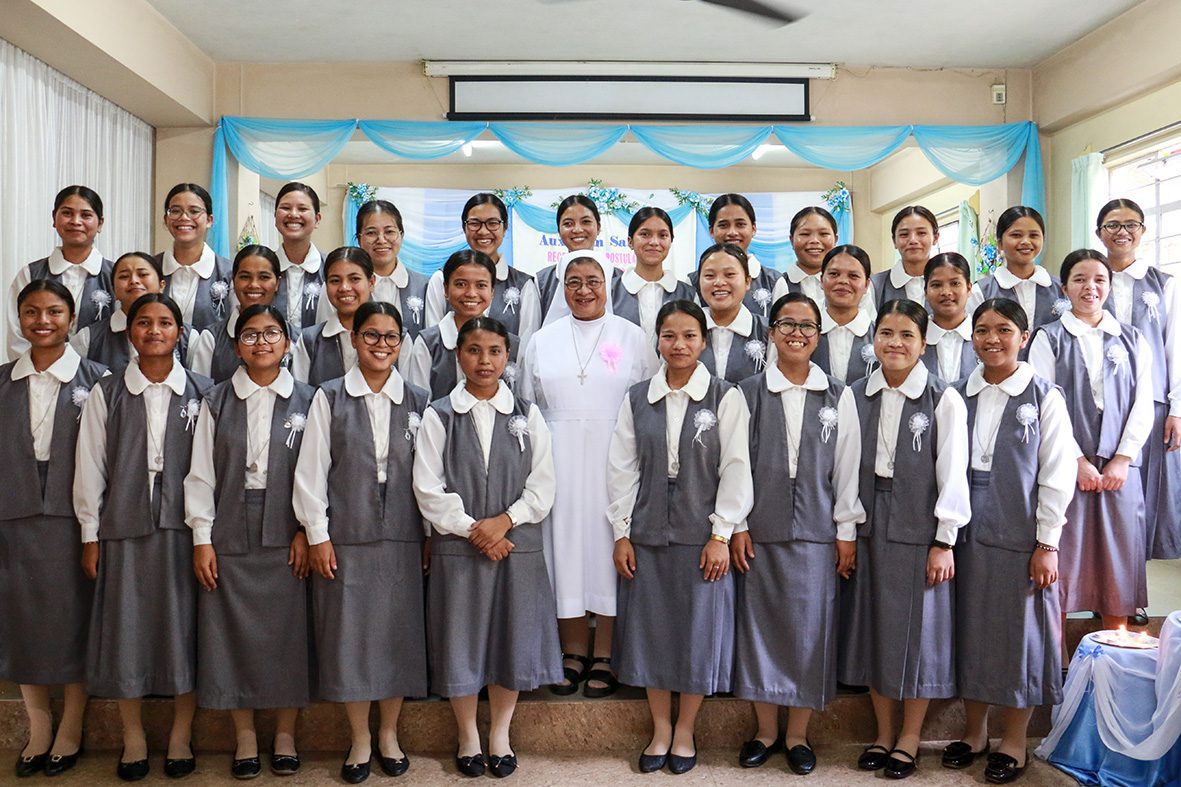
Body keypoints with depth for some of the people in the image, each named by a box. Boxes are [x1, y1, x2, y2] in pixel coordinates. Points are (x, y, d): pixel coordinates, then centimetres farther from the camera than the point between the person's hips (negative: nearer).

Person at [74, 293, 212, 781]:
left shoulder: (201, 394, 2)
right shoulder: (105, 395, 5)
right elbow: (90, 467, 5)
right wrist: (90, 534, 3)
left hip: (183, 527, -1)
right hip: (124, 527, 1)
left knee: (183, 630, 5)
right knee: (126, 630, 7)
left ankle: (181, 737, 21)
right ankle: (133, 739, 24)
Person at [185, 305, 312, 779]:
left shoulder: (306, 402, 3)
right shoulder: (216, 402, 6)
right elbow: (201, 473, 4)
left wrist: (306, 531, -5)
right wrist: (202, 538, -2)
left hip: (286, 539, -1)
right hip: (229, 538, 1)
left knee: (288, 633, 4)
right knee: (233, 634, 5)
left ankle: (285, 734, 20)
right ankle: (245, 736, 21)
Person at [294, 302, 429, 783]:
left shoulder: (418, 401, 6)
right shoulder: (329, 398, 2)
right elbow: (311, 470, 0)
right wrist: (317, 534, -3)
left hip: (402, 539, 1)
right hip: (345, 539, -1)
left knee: (398, 633, 7)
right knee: (349, 635, 4)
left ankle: (389, 733, 26)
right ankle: (360, 739, 22)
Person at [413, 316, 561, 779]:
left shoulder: (526, 415, 4)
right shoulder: (438, 416, 0)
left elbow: (542, 486, 0)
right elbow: (428, 488, -5)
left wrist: (504, 521, -13)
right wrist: (470, 528, -11)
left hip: (517, 546, 1)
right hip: (457, 548, -1)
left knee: (512, 638, 8)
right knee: (460, 641, 6)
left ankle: (501, 734, 27)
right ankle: (468, 737, 26)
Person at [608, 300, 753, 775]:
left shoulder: (725, 397, -2)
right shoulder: (637, 399, 6)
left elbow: (736, 468, -5)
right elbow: (622, 468, 6)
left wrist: (721, 534, -9)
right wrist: (621, 532, 2)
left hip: (702, 536, -2)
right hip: (647, 535, 3)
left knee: (699, 631, 5)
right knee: (650, 630, 9)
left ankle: (685, 731, 24)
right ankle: (660, 729, 26)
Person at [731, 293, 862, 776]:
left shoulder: (838, 397, 4)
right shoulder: (746, 394, 2)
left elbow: (847, 466, 5)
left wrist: (847, 531, 3)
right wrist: (737, 526, -2)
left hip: (816, 532, 0)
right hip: (759, 531, 0)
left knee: (809, 630, 4)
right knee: (759, 627, 6)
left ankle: (798, 736, 21)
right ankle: (766, 732, 23)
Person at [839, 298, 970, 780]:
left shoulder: (943, 400, -6)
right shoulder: (856, 396, 5)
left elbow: (953, 474, -7)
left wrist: (944, 542, -9)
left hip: (918, 532, -4)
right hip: (867, 529, 4)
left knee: (917, 631, 5)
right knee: (872, 628, 11)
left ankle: (910, 737, 22)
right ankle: (883, 732, 26)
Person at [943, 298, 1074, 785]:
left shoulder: (1043, 398, -4)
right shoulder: (958, 395, 6)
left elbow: (1057, 476, -6)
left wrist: (1047, 544, -9)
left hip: (1019, 537, -3)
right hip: (966, 534, 4)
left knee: (1020, 632, 5)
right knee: (970, 630, 11)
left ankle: (1015, 741, 22)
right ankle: (974, 731, 28)